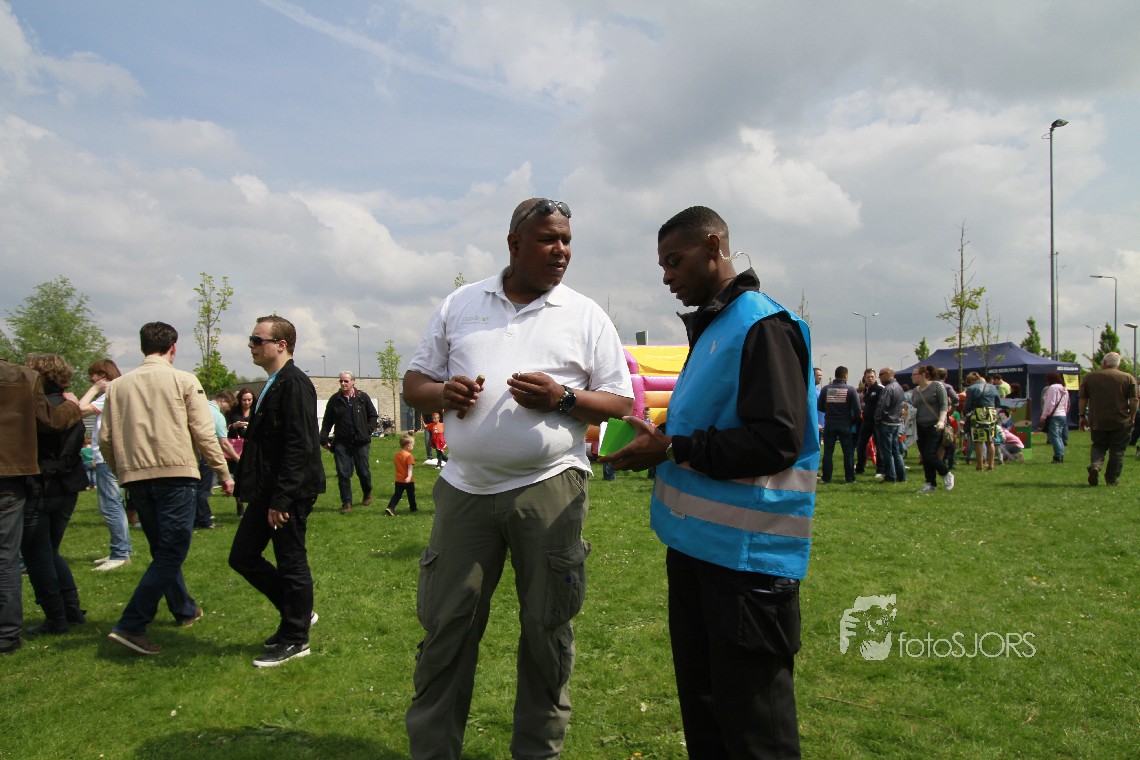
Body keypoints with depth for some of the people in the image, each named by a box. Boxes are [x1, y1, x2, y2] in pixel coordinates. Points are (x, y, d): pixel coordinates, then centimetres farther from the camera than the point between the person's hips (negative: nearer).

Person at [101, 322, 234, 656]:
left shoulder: (118, 385, 10)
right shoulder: (184, 381, -1)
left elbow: (105, 439, 8)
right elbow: (204, 433, -5)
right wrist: (223, 473, 3)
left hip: (136, 478, 5)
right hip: (175, 473, -5)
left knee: (163, 550, 19)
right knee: (172, 551, -2)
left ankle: (185, 609, 33)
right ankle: (131, 626, -11)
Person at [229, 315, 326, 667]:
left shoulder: (294, 383, -16)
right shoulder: (273, 384, 15)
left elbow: (299, 445, -22)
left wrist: (281, 499, -23)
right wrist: (259, 491, 16)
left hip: (289, 493, -10)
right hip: (266, 491, 10)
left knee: (291, 564, 2)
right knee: (242, 557, 14)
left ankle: (295, 640, 18)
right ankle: (299, 612, 27)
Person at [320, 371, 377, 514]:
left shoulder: (363, 397, 0)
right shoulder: (335, 400, 3)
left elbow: (373, 416, 8)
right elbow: (327, 422, 6)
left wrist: (368, 431, -3)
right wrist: (324, 439, 1)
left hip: (361, 442, -1)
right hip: (342, 443, 1)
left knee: (363, 471, 9)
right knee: (343, 474, -1)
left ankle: (367, 493, 35)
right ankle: (346, 502, 7)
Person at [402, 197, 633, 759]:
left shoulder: (585, 316, 6)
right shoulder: (458, 305, 11)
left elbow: (621, 403, 4)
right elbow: (414, 382, 14)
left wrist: (564, 399, -14)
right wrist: (441, 393, -9)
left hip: (550, 487, -1)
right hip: (466, 488, 1)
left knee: (547, 628, 8)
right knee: (445, 625, 6)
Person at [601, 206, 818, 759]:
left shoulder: (762, 325, -14)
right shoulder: (709, 329, 15)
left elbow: (777, 440, -23)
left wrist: (670, 448, -19)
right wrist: (654, 443, 7)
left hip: (747, 553, -10)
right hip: (695, 544, 10)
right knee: (699, 701, 20)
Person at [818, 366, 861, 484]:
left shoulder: (825, 389, -3)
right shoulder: (850, 390, -7)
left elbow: (819, 407, 2)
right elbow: (857, 409, -8)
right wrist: (854, 421, 9)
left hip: (829, 424, 1)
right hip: (845, 424, -1)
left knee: (827, 452, 7)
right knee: (848, 452, 8)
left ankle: (826, 478, 6)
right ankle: (850, 478, 10)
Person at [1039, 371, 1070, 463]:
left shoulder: (1052, 388, -11)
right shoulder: (1064, 389, 18)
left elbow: (1049, 404, -16)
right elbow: (1066, 405, 21)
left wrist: (1043, 416, -13)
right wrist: (1064, 413, 23)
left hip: (1054, 415, -9)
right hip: (1063, 415, 9)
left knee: (1054, 436, -9)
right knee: (1059, 436, 13)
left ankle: (1059, 457, -14)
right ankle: (1061, 456, 12)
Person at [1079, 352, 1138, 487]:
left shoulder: (1089, 377, 2)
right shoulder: (1128, 378, 0)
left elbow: (1083, 400, 3)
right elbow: (1133, 400, -4)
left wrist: (1082, 416, 11)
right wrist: (1132, 417, 5)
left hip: (1097, 421, 1)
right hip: (1121, 422, -1)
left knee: (1098, 446, 15)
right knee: (1117, 451, 8)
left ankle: (1095, 465, -12)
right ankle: (1112, 480, 9)